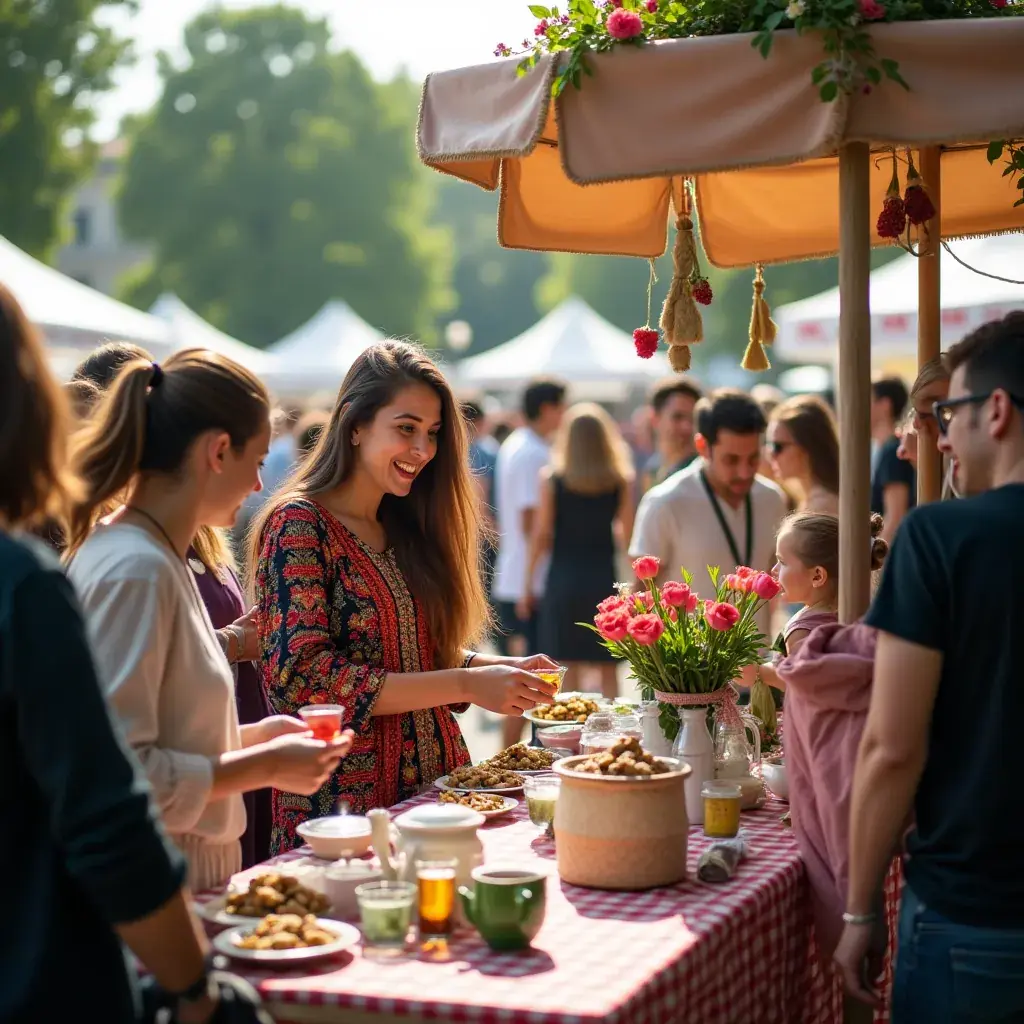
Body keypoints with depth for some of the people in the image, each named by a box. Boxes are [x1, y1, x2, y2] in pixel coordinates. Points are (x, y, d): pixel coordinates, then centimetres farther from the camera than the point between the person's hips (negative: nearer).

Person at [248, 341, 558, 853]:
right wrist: (466, 684, -22)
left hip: (435, 787, 6)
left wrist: (506, 668, -2)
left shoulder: (405, 530, 12)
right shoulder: (298, 525, -9)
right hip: (345, 805, -6)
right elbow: (303, 678, -18)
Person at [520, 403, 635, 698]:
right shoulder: (621, 480, 0)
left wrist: (527, 587, 5)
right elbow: (627, 535, 3)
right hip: (604, 579, 1)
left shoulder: (551, 478, -3)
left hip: (563, 577, -1)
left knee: (567, 670, 3)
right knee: (607, 670, 9)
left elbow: (540, 536, -1)